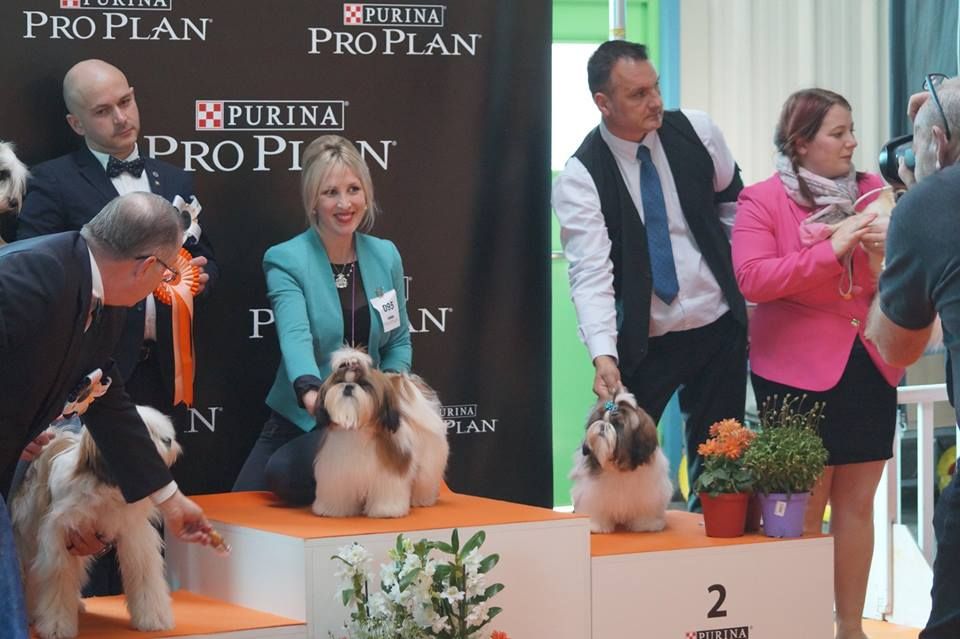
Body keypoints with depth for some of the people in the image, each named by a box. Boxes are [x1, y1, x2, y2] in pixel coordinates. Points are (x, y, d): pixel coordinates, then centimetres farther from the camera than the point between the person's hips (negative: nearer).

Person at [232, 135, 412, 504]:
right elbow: (295, 335, -27)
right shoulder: (285, 261, -9)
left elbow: (399, 342, 13)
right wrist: (310, 391, -48)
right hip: (299, 418, 0)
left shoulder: (386, 256, 4)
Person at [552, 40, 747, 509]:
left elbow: (733, 201, 15)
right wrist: (603, 356, -37)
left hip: (721, 327, 3)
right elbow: (591, 272, -25)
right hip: (644, 342, -3)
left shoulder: (697, 132, -5)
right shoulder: (580, 176, -16)